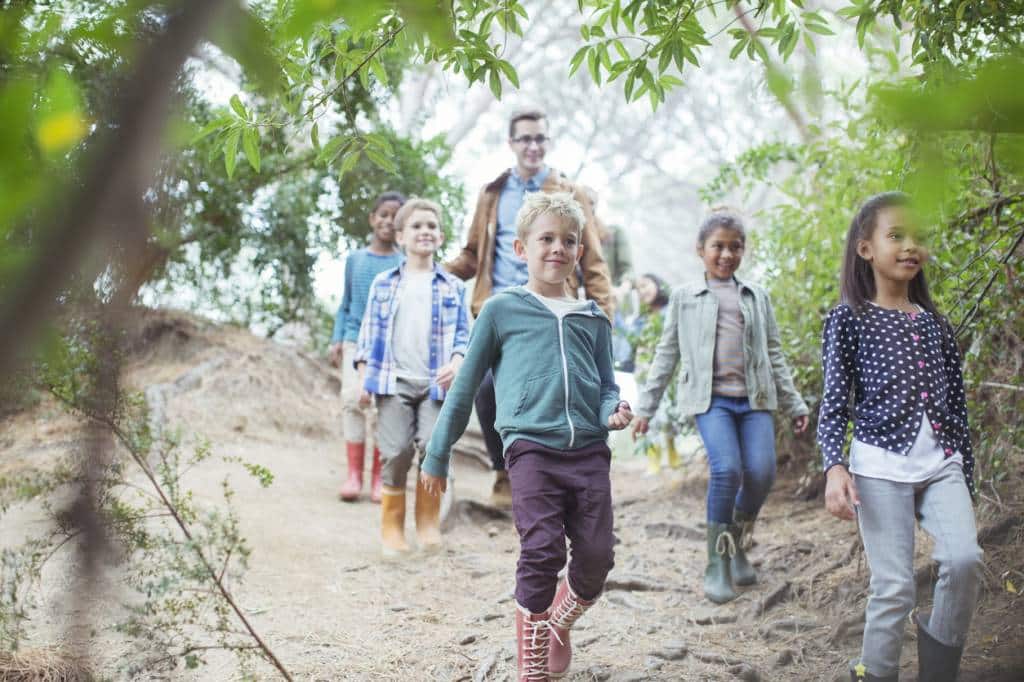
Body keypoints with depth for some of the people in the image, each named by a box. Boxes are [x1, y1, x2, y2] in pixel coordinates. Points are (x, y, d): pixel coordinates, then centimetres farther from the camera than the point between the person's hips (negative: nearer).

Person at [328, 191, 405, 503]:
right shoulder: (355, 259, 11)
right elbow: (345, 305, 15)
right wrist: (337, 340, 6)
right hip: (356, 340, 1)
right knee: (353, 398, -10)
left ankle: (378, 477, 3)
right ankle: (354, 473, -4)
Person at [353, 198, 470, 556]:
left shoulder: (453, 287, 10)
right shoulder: (384, 283, 11)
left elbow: (463, 333, 7)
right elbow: (370, 331, 10)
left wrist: (456, 362, -12)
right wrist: (363, 378, 3)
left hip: (436, 383, 0)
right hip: (393, 380, 0)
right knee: (396, 454, -3)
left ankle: (428, 522, 11)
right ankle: (392, 527, 10)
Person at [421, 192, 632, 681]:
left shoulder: (593, 320, 18)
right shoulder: (502, 310, 8)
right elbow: (466, 385, 12)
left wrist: (614, 412, -2)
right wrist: (437, 454, 12)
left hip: (588, 451, 4)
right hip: (530, 446, -3)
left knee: (597, 555, -2)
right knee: (542, 552, -15)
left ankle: (558, 624, 29)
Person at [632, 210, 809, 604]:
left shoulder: (757, 297, 18)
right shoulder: (685, 298, 11)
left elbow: (774, 355, 20)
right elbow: (667, 354, 12)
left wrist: (794, 405, 15)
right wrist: (645, 407, 9)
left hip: (754, 398, 3)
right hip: (711, 398, -3)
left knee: (762, 472, -15)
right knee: (727, 469, -23)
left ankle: (739, 546, 13)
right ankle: (717, 564, -9)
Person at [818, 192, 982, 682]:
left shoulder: (935, 324, 13)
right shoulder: (848, 319, 1)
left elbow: (956, 404, 15)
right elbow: (834, 401, -4)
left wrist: (967, 477, 14)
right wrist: (834, 467, -17)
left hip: (941, 465, 4)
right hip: (880, 466, -3)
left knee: (965, 558, -16)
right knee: (894, 586, -6)